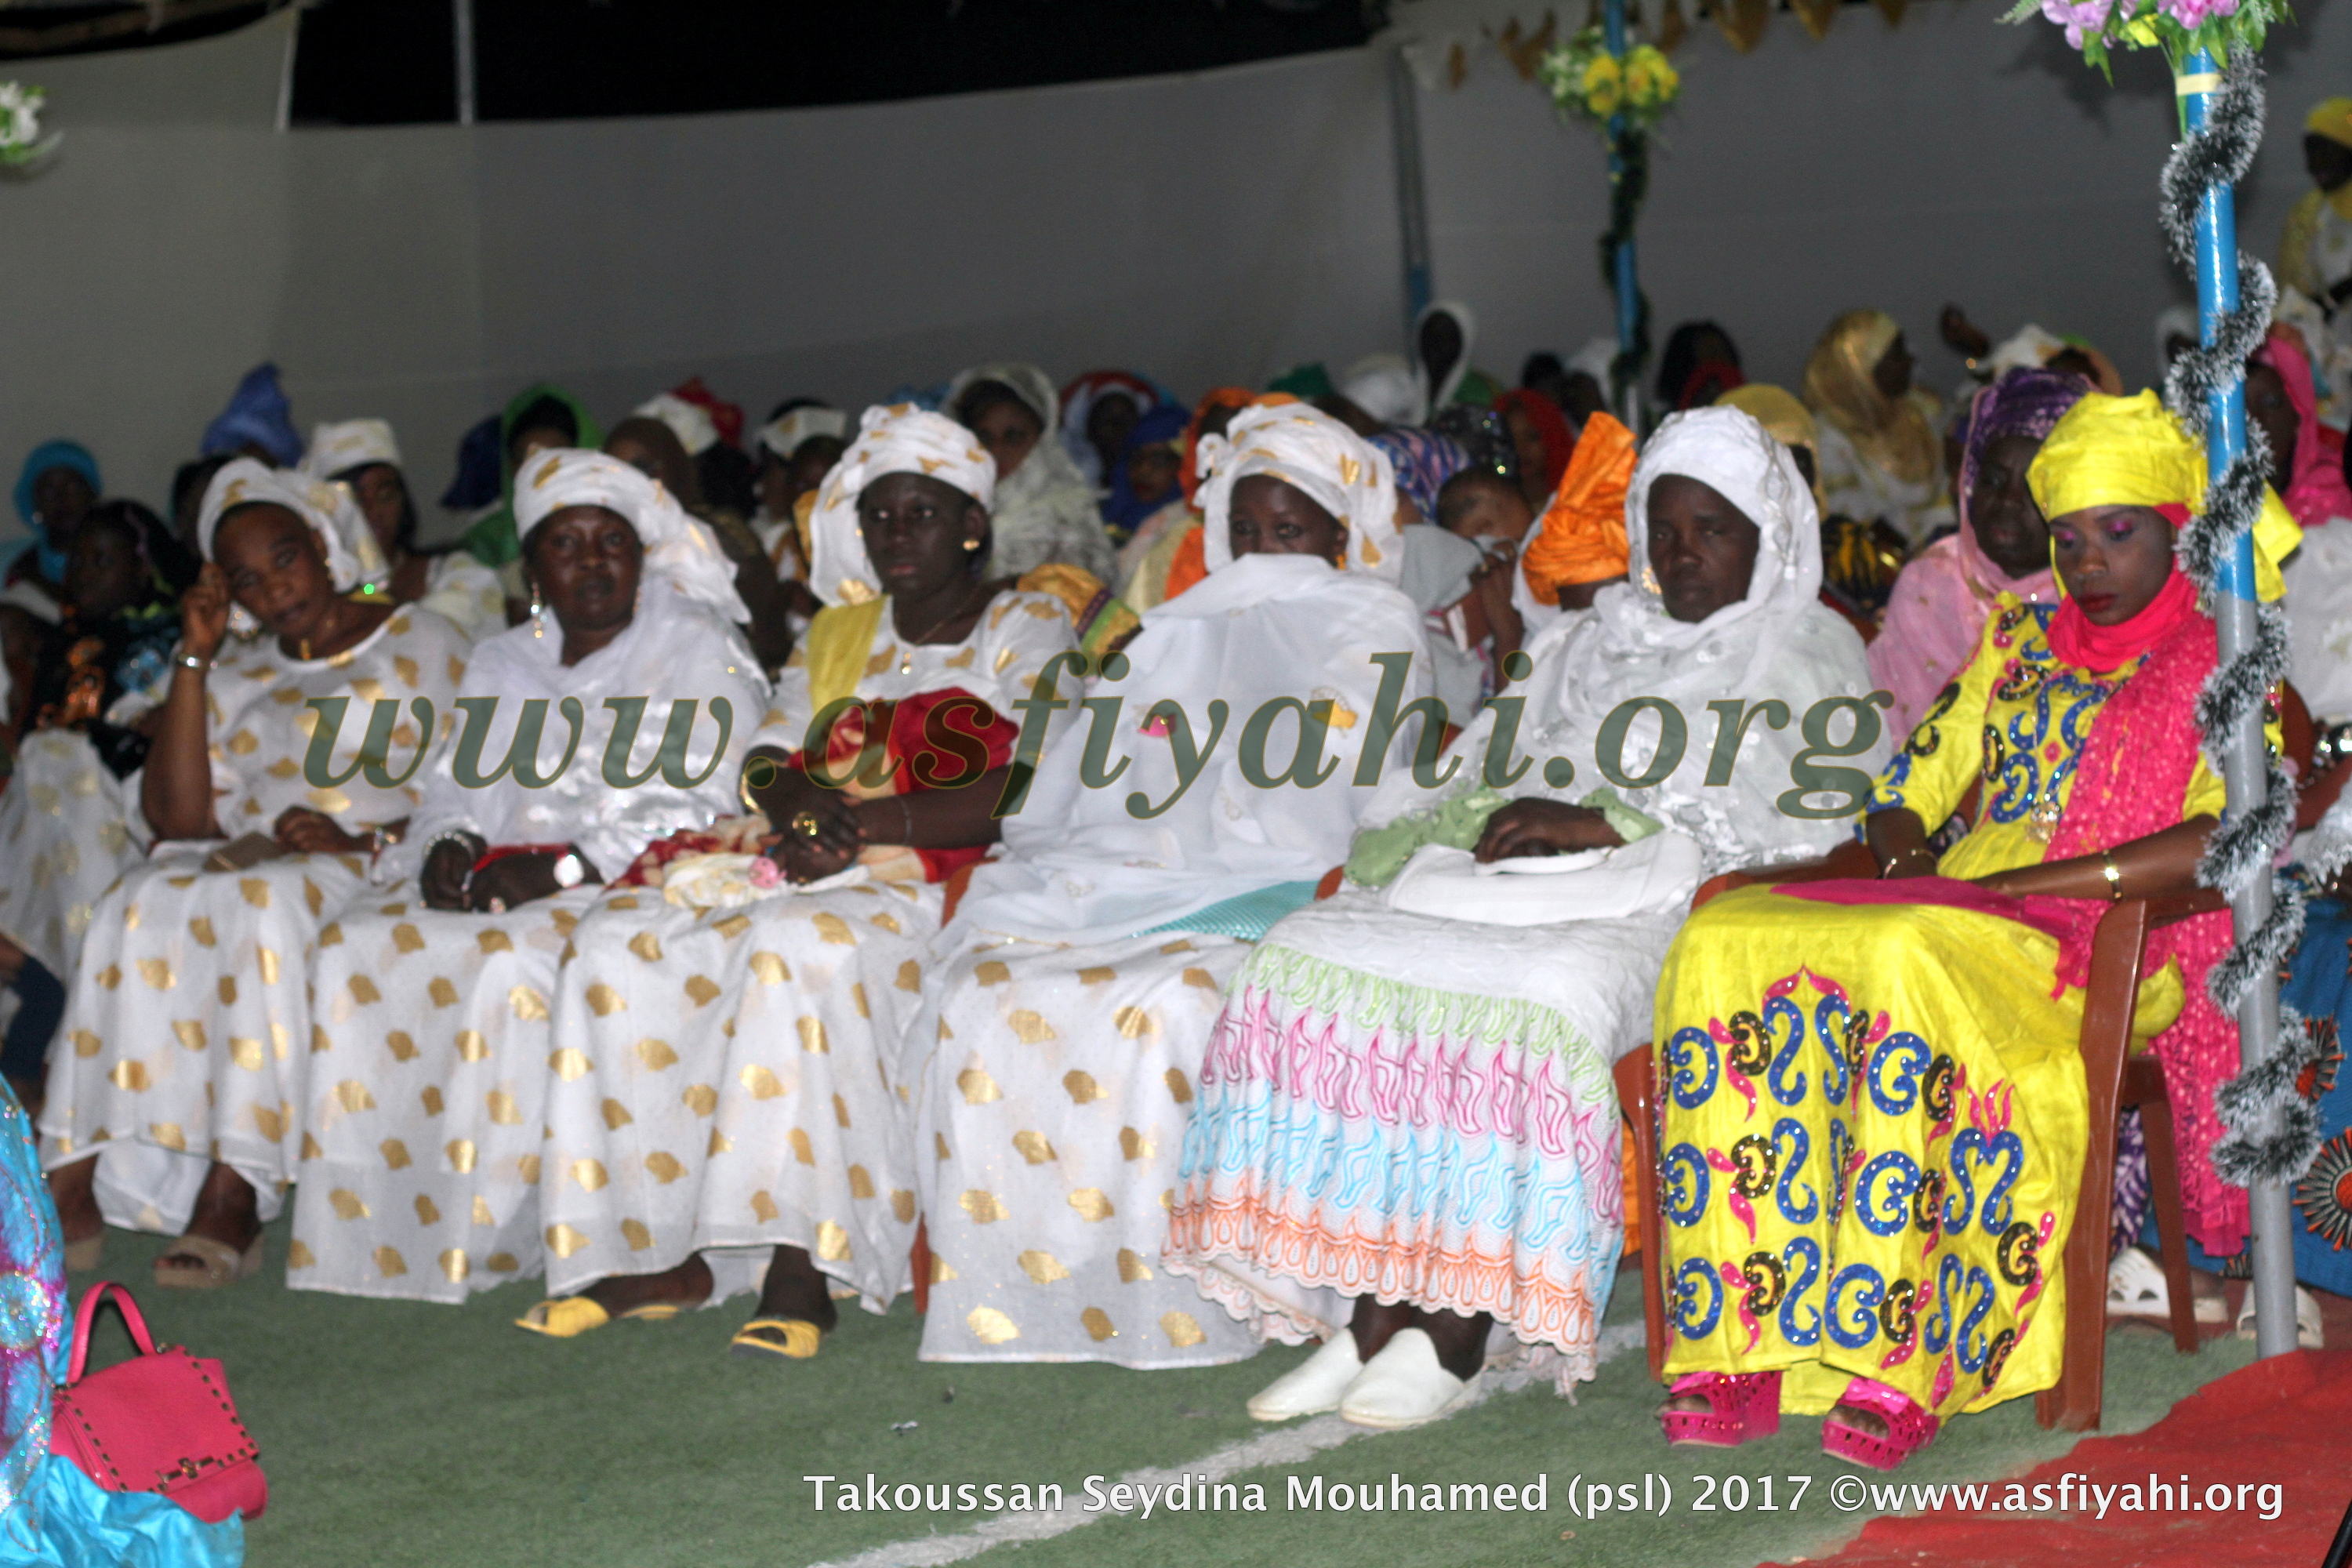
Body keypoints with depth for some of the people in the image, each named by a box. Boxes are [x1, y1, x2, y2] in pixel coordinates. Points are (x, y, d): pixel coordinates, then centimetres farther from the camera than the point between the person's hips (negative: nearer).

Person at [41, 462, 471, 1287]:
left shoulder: (424, 645, 9)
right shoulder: (238, 677, 21)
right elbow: (179, 817, 6)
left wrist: (359, 839, -16)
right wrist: (193, 661, 4)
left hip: (379, 872, -4)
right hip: (250, 860, 4)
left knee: (262, 909, -37)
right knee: (143, 906, -29)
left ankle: (236, 1190, -41)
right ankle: (79, 1184, -35)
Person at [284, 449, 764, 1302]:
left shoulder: (702, 653, 4)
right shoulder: (502, 664, 24)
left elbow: (700, 808, -8)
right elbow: (458, 785, 19)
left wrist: (563, 868, -18)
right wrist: (450, 845, -6)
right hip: (497, 880, 6)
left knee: (508, 962, -34)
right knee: (359, 945, -21)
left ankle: (492, 1233, -28)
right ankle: (372, 1222, -21)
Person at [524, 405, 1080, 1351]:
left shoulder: (1026, 630, 5)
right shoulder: (837, 634, 25)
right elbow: (765, 759, 18)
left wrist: (867, 823, -17)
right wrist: (793, 796, -8)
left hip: (945, 889, -6)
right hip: (810, 874, 7)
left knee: (800, 947, -38)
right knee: (622, 942, -18)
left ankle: (800, 1267, -39)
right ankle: (668, 1255, -21)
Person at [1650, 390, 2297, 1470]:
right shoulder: (2018, 641, 25)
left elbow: (2231, 838, -10)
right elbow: (1908, 787, 24)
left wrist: (2014, 883, -15)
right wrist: (1903, 847, -1)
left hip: (2118, 944, -6)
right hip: (1947, 915, 6)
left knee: (1912, 966, -39)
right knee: (1726, 941, -24)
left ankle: (1902, 1367, -39)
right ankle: (1743, 1351, -31)